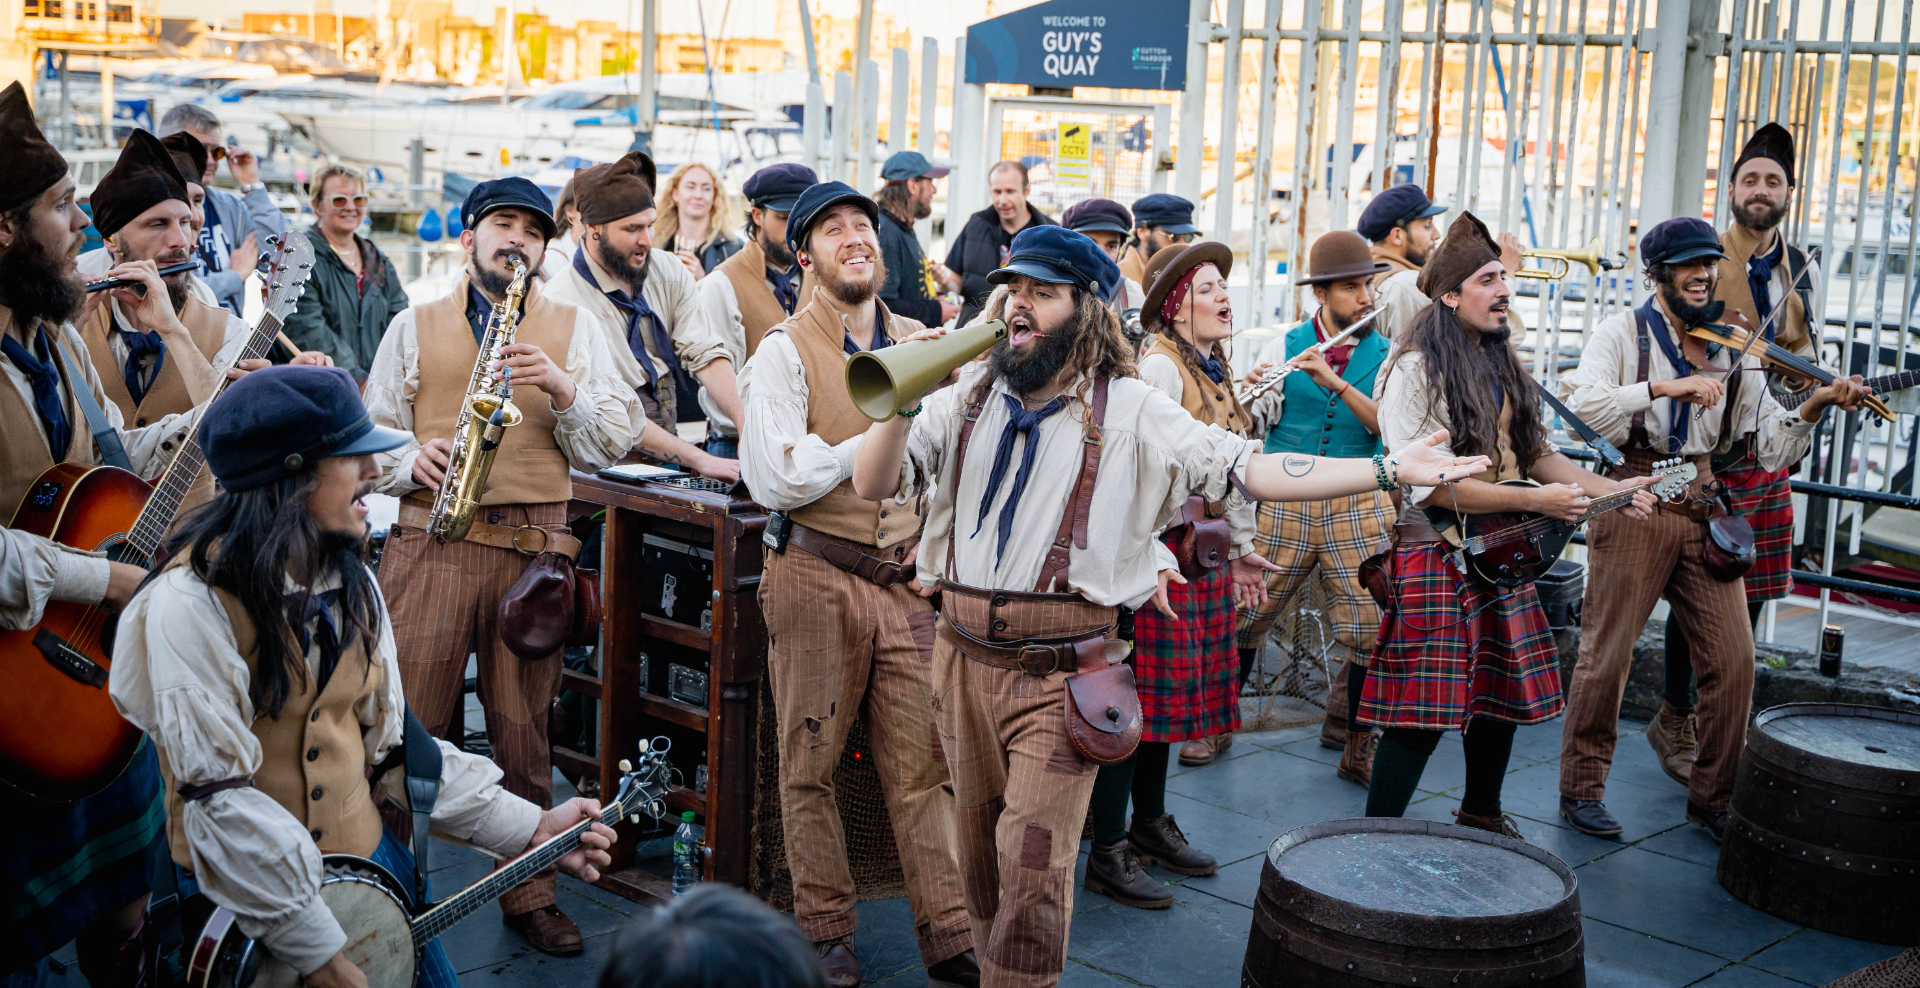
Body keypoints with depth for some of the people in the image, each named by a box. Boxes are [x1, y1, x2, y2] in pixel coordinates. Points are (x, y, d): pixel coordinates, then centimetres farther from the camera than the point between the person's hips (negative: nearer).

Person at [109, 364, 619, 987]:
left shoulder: (352, 584, 2)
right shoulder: (192, 602, -21)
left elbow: (390, 740, 7)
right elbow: (219, 795, -24)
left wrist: (532, 827, -1)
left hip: (365, 854, 6)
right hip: (238, 889, -6)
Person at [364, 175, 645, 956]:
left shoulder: (575, 328, 12)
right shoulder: (414, 326, 13)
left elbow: (611, 445, 5)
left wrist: (562, 389, -11)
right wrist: (413, 460, -8)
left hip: (534, 545, 0)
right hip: (431, 535, 0)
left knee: (523, 730, 5)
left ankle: (529, 893, 17)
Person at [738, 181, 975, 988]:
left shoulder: (917, 345, 12)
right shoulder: (786, 351, -4)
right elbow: (772, 478, -16)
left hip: (909, 581, 4)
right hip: (819, 580, -4)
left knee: (925, 761, 2)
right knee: (810, 762, 6)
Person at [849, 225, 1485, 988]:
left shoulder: (1129, 412, -1)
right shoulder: (966, 398, 7)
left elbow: (1246, 470, -6)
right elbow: (874, 485, 1)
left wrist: (1389, 470, -13)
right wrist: (903, 401, -16)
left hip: (1059, 672, -3)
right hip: (964, 658, 4)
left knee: (1033, 868, -9)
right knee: (979, 858, 15)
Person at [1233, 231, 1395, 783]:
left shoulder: (1386, 356, 5)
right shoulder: (1287, 346, 4)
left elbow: (1384, 423, -11)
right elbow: (1255, 421, 0)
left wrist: (1333, 380, -22)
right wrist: (1243, 399, -22)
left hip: (1358, 509, 0)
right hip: (1284, 503, 0)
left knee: (1368, 630, -4)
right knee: (1243, 616, 2)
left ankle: (1355, 747, 12)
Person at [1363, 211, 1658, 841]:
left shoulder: (1501, 364, 13)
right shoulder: (1414, 370, -14)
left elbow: (1534, 452, 20)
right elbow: (1428, 484, -20)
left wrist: (1611, 490, 7)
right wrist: (1534, 501, -20)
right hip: (1435, 555, -8)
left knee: (1503, 695, 16)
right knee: (1422, 714, -10)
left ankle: (1482, 814, 36)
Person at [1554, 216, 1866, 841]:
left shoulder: (1735, 353, 13)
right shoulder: (1623, 334, 1)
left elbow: (1769, 446, 8)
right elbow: (1583, 405, -18)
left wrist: (1814, 408, -9)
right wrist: (1664, 387, -25)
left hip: (1703, 513, 4)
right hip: (1634, 503, -4)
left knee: (1733, 658, 0)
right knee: (1607, 652, -2)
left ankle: (1713, 797, 14)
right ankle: (1581, 790, 12)